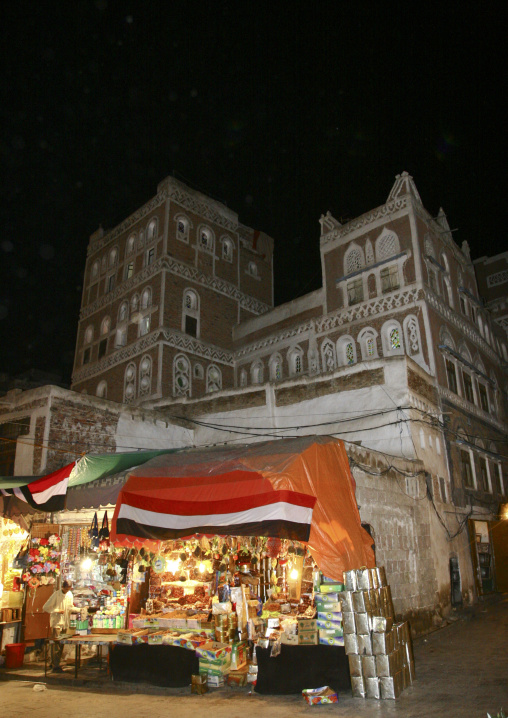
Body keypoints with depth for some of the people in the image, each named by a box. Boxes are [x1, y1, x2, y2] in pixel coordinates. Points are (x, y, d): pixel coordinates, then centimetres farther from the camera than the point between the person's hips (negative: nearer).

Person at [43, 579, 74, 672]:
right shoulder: (56, 595, -11)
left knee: (62, 644, 10)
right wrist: (57, 611, -16)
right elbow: (45, 607, -12)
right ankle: (55, 666, -2)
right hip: (56, 623, -6)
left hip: (65, 623, 6)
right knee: (56, 644, -7)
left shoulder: (70, 595, 8)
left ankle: (54, 663, 23)